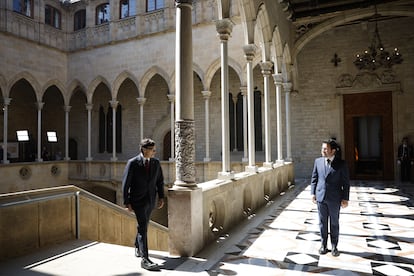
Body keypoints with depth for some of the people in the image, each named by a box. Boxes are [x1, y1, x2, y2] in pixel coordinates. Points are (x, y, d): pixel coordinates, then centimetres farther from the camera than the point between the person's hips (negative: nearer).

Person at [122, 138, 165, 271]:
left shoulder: (156, 162, 1)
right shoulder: (132, 163, -12)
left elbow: (160, 180, 10)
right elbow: (125, 184, -9)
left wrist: (161, 197, 4)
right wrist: (127, 202, -10)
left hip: (151, 200, 5)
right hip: (138, 200, -5)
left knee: (143, 225, 21)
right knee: (143, 227, -12)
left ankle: (138, 247, 45)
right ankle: (145, 259, -8)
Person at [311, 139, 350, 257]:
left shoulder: (341, 164, -7)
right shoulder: (318, 161, 1)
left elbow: (345, 182, -4)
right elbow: (314, 178, 7)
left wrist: (345, 198, -7)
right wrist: (313, 193, 3)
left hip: (335, 198, -2)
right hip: (320, 197, 2)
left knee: (334, 223, 11)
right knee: (322, 222, 11)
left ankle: (334, 246, 25)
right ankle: (323, 245, 25)